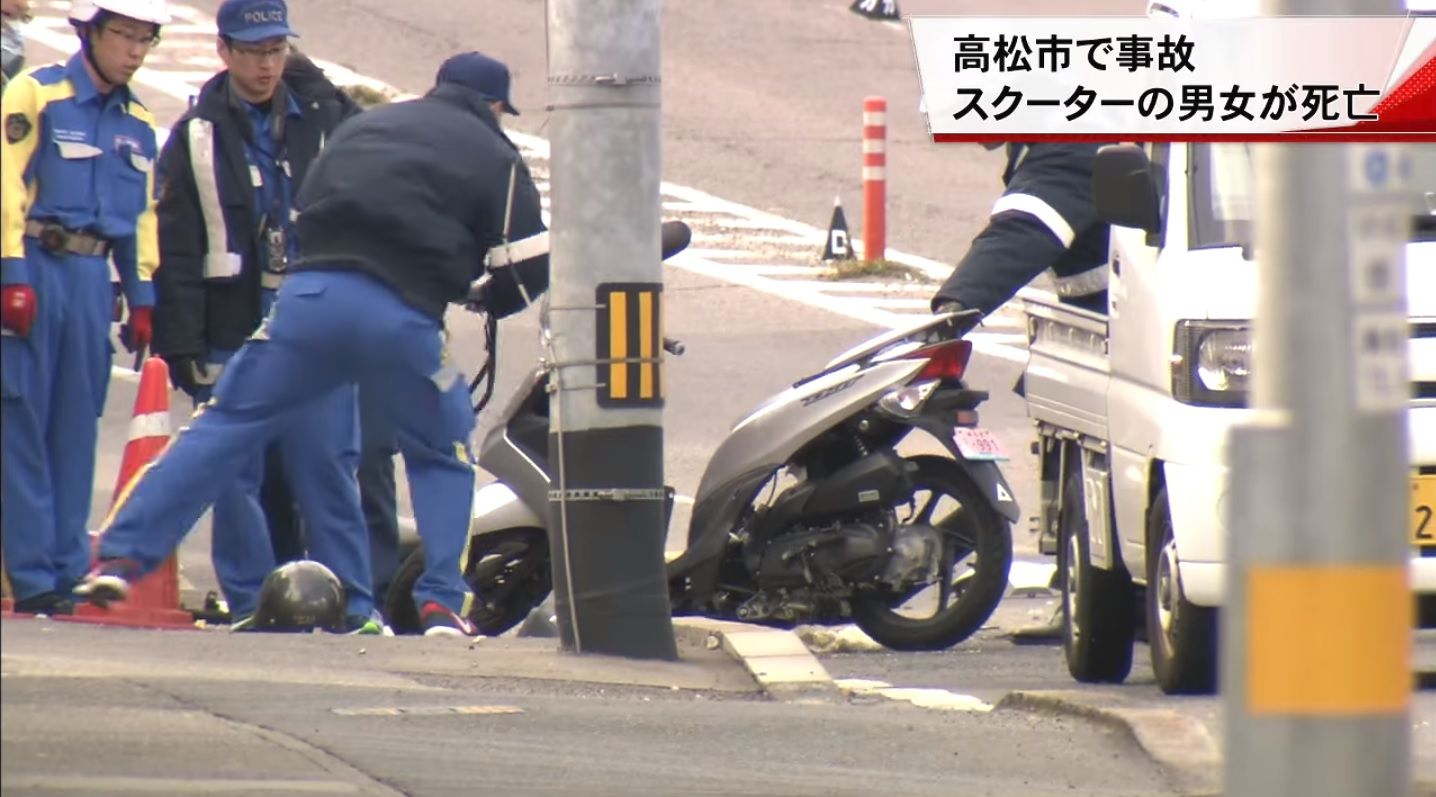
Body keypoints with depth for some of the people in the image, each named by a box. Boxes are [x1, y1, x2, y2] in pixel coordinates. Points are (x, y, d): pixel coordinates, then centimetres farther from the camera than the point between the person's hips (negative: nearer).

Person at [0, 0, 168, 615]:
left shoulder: (137, 123, 16)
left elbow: (141, 216, 21)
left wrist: (143, 298, 15)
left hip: (92, 279, 6)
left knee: (77, 427, 6)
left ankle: (68, 570, 10)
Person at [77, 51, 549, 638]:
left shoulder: (364, 126, 25)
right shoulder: (497, 159, 13)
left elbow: (305, 211, 28)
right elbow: (529, 271, 9)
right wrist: (482, 296, 29)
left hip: (310, 295, 2)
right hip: (403, 318, -2)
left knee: (222, 428, 7)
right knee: (443, 456, 20)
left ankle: (122, 557, -2)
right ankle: (442, 602, 8)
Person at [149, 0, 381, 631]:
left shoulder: (327, 122, 9)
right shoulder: (197, 138, 6)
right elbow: (176, 253, 4)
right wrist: (182, 344, -3)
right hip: (232, 336, 0)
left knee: (327, 470, -6)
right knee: (241, 478, -1)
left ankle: (352, 603, -5)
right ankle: (252, 602, 4)